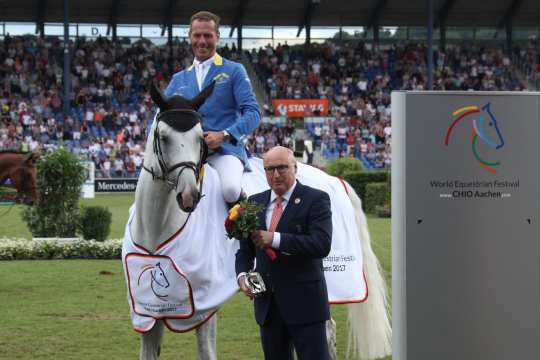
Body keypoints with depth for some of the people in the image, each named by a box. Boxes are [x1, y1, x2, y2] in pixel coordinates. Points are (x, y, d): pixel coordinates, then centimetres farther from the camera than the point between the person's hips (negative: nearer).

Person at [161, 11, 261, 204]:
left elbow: (253, 112, -1)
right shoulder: (179, 79, 22)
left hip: (225, 150, -3)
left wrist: (224, 135, -17)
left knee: (230, 191, -33)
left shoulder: (234, 71, 9)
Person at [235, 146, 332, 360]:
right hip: (268, 302, 6)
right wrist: (242, 275, -5)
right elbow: (245, 249, 16)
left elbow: (322, 244, -19)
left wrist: (276, 239, -24)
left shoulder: (316, 200, -6)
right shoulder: (255, 202, 12)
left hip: (304, 302, -5)